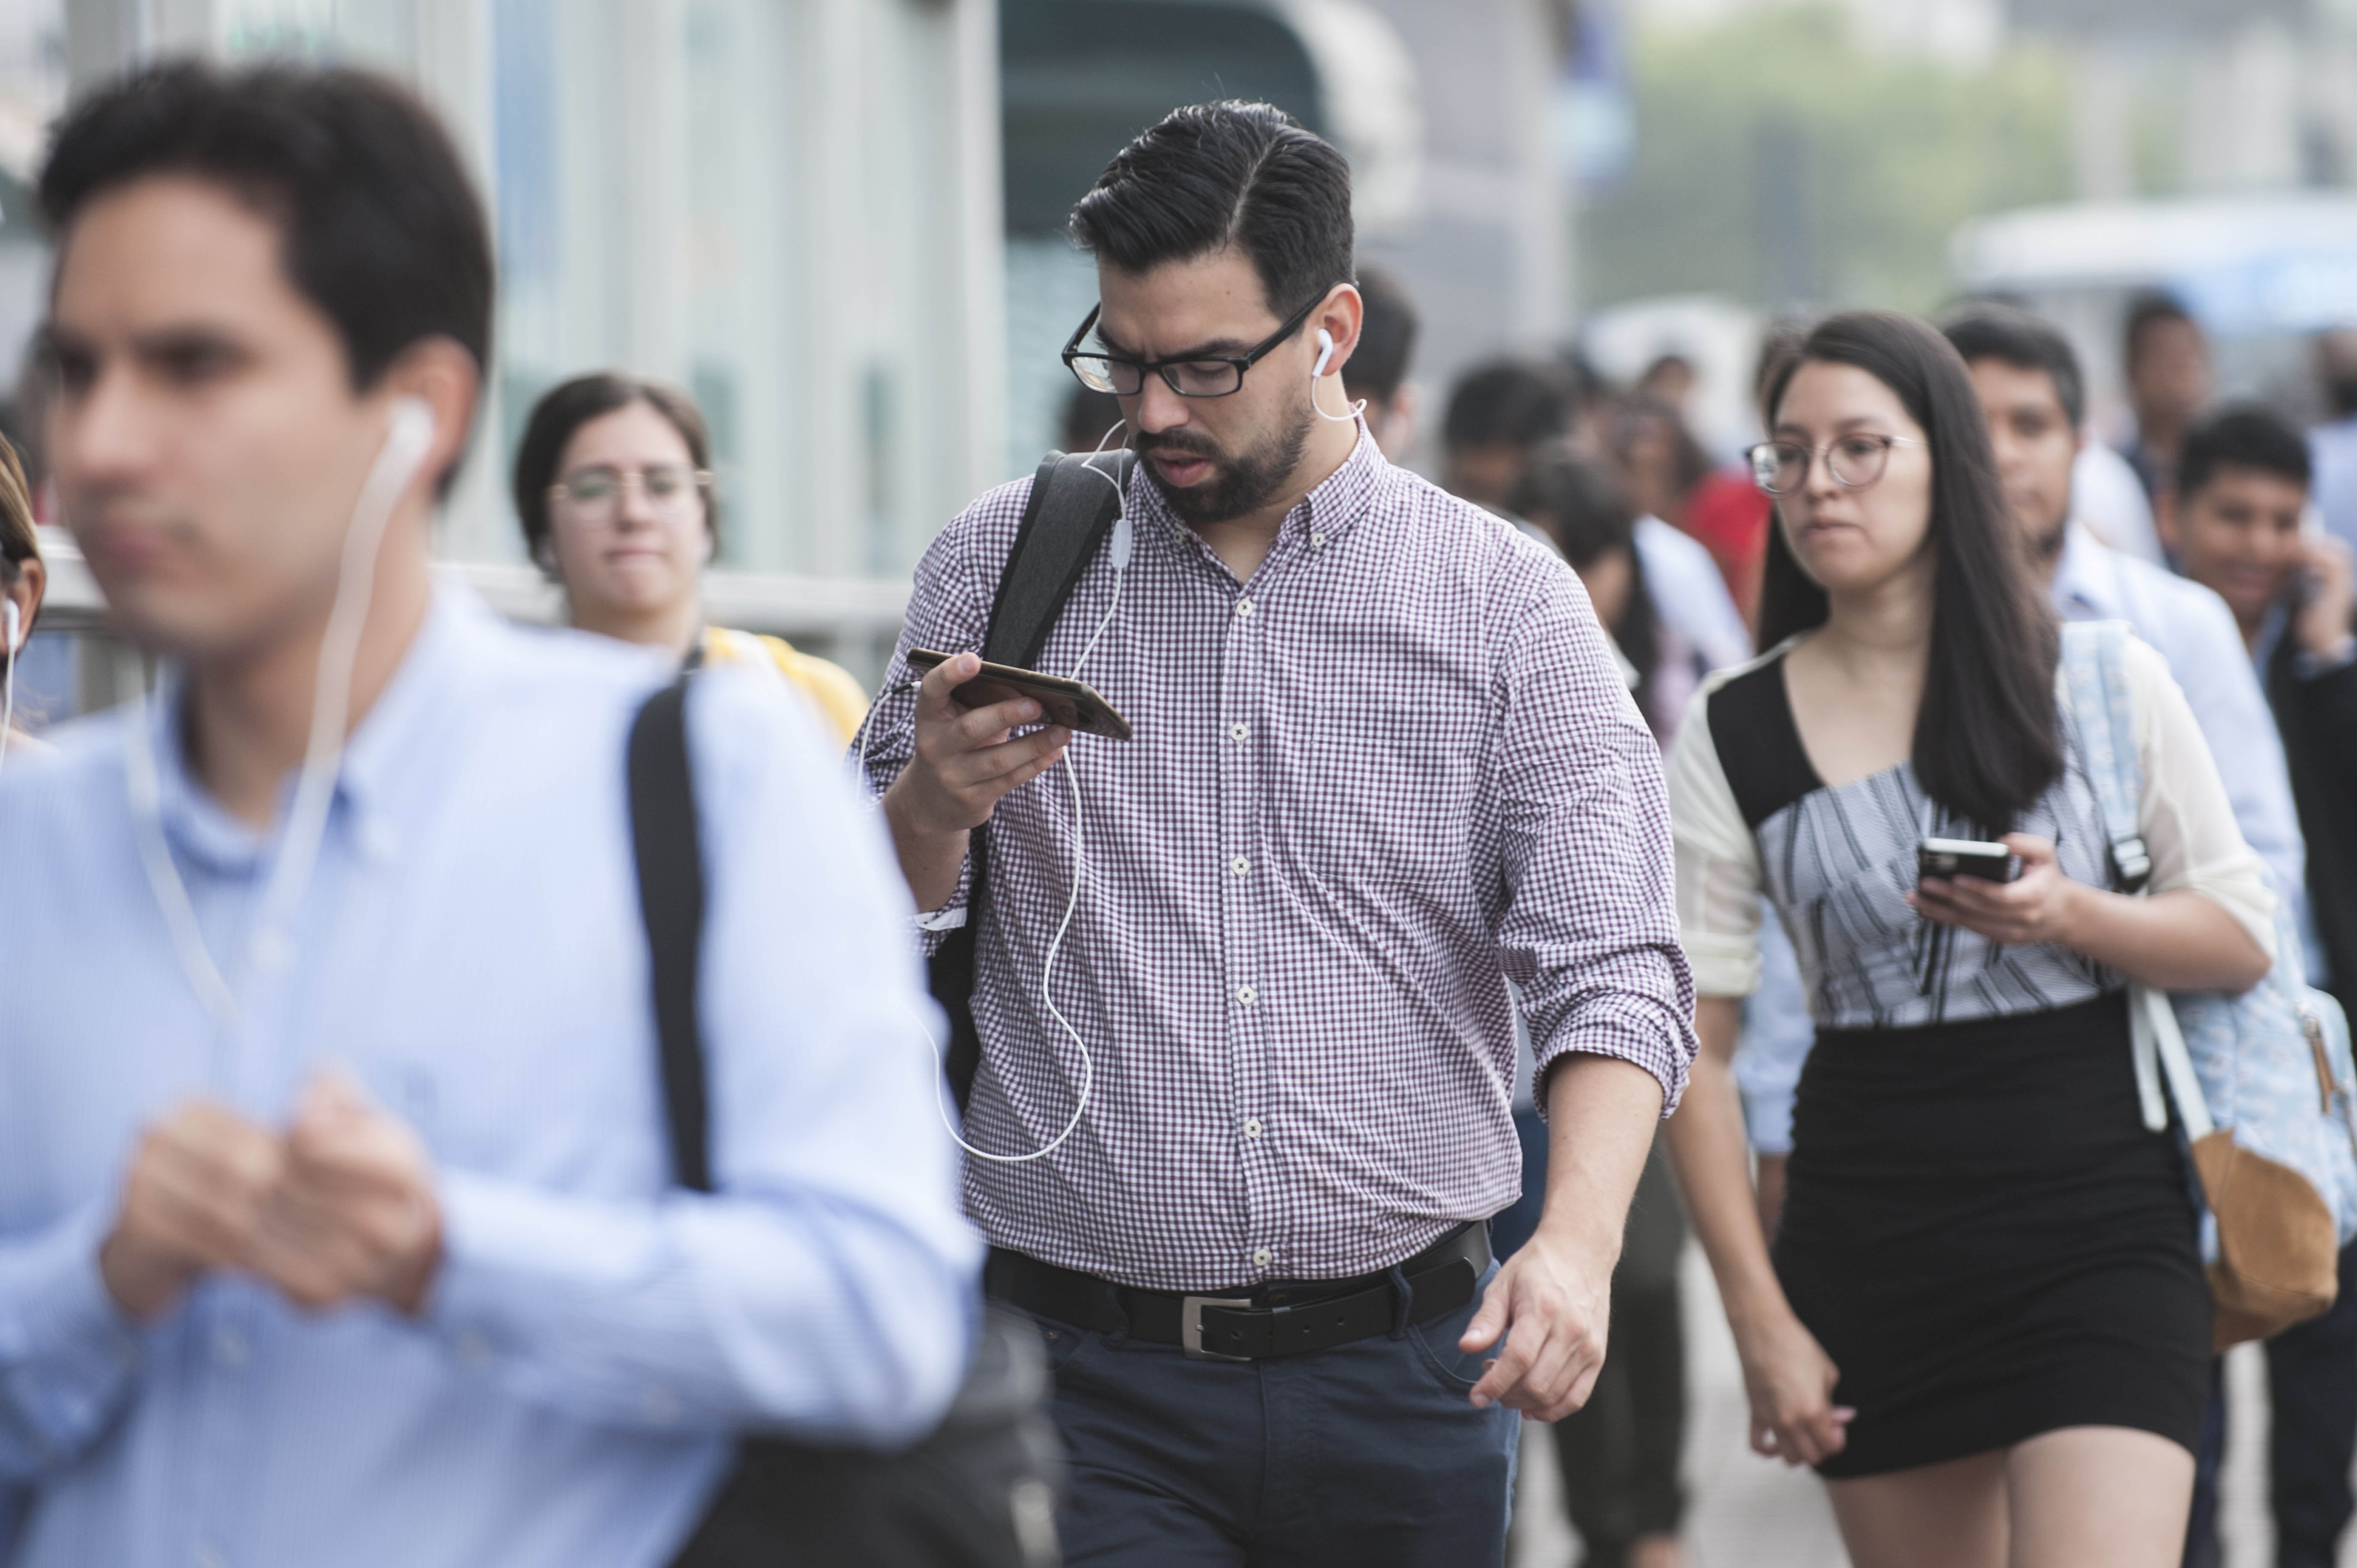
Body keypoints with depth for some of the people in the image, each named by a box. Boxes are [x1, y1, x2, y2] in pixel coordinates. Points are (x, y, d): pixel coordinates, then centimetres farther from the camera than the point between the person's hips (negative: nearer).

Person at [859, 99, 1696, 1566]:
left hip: (1407, 1375, 1)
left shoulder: (1506, 602, 2)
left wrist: (1579, 1237, -24)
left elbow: (1610, 965, -6)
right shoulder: (1001, 566, 5)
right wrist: (936, 805, -16)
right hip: (1091, 1379, 0)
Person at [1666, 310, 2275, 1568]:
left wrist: (2068, 915, -15)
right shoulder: (1733, 739, 2)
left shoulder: (2101, 681, 2)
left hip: (2101, 1231, -2)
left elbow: (2244, 937, 5)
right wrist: (1760, 1320, -4)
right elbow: (1692, 1050, 2)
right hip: (1869, 1257, 2)